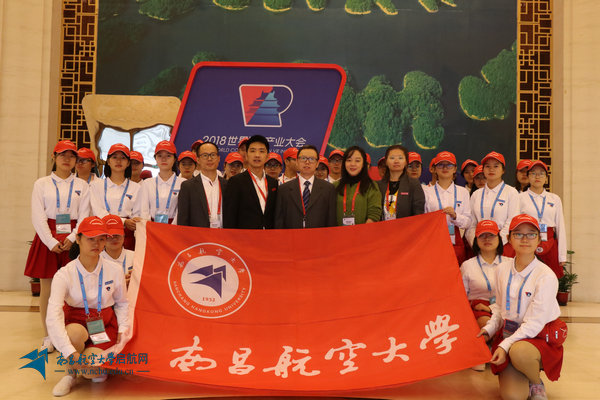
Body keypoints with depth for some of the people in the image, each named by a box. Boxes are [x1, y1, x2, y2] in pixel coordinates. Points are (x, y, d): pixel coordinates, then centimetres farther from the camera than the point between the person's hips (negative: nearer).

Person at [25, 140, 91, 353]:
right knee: (46, 289, 3)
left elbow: (84, 216, 3)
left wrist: (72, 238, -12)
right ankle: (48, 337, 13)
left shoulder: (82, 185, 9)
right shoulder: (42, 183, 7)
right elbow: (38, 217, 0)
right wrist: (51, 241, -11)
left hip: (73, 239, 0)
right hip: (47, 238, 0)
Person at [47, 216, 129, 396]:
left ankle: (102, 363, 15)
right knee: (74, 332, -37)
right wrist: (71, 353, -33)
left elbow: (122, 303, 10)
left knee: (91, 371, -25)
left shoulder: (114, 270, -5)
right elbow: (53, 316, -24)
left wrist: (123, 328, -6)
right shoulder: (64, 274, -13)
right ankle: (70, 374, -6)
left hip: (105, 324, 0)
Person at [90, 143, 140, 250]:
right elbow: (98, 212, -1)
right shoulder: (96, 185, 12)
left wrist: (134, 222, -16)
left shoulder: (136, 187, 13)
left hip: (127, 236, 0)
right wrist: (124, 222, -14)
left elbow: (137, 215, 9)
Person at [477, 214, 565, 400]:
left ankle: (536, 383, -4)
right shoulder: (502, 269, 3)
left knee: (519, 351, -38)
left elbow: (535, 323, -17)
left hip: (539, 337, -3)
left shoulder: (546, 276, -13)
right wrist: (489, 330, -4)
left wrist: (505, 345, -23)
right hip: (509, 334, 3)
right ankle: (519, 377, 19)